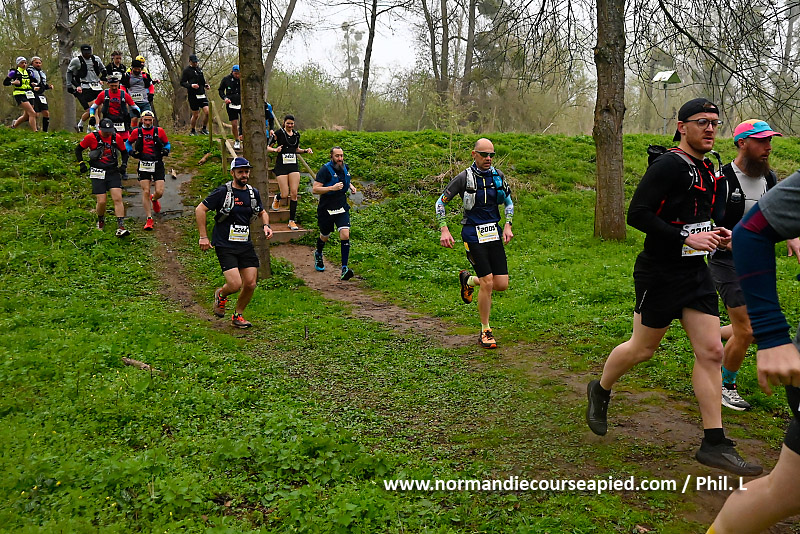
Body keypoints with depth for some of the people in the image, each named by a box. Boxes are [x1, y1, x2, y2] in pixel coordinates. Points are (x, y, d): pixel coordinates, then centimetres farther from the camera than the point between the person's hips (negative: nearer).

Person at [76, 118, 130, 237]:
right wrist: (82, 163, 2)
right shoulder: (91, 137, -5)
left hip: (113, 172, 2)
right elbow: (78, 149, 8)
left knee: (118, 199, -12)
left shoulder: (117, 138, 2)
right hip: (98, 173, -2)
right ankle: (101, 220, 27)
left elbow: (124, 151, 19)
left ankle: (121, 227, -15)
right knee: (101, 201, -5)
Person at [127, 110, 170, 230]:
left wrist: (166, 150, -6)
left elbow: (167, 143, 15)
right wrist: (131, 151, -1)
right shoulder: (136, 132, 3)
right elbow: (128, 143, 18)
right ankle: (149, 219, 3)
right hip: (143, 165, 0)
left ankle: (154, 199, 34)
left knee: (159, 192, -7)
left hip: (157, 165, 0)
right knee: (146, 192, -5)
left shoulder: (159, 131, 2)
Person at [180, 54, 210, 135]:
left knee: (207, 111, -11)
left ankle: (204, 129, 7)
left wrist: (206, 85, 5)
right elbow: (182, 82, -5)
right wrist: (191, 85, -21)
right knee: (195, 115, 2)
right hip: (193, 96, -4)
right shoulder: (187, 70, -1)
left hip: (202, 94, 4)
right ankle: (193, 131, 21)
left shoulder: (199, 69, 15)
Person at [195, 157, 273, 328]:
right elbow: (200, 209, -5)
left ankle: (238, 316, 23)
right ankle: (221, 295, 21)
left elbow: (262, 212, 26)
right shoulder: (223, 192, -9)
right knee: (235, 285, -16)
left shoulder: (253, 193, 8)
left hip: (245, 245, 5)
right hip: (225, 246, -5)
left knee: (250, 284, 0)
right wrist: (203, 236, -8)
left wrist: (266, 225, 4)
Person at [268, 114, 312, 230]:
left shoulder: (296, 134, 11)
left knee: (294, 194, -3)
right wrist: (275, 149, -21)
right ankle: (277, 198, 34)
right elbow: (267, 147, -2)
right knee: (285, 194, -6)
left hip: (293, 166, 4)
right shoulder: (279, 133, -4)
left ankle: (292, 221, 5)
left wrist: (306, 150, 8)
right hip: (281, 166, -4)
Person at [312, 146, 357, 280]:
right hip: (326, 209, -3)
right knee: (325, 237, 16)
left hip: (342, 209, 3)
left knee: (345, 235, -16)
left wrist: (351, 186, 6)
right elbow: (315, 189, -20)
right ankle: (318, 254, 51)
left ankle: (344, 268, -15)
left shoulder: (345, 168, 5)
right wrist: (332, 188, -29)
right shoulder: (325, 170, -15)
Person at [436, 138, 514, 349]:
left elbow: (509, 202, 18)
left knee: (502, 284, -1)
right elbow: (440, 203, -3)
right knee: (487, 283, -11)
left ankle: (468, 280, 30)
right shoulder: (464, 178, -8)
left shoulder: (498, 176, 4)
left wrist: (508, 226, 4)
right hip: (473, 235, -5)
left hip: (494, 234, 5)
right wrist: (444, 230, -11)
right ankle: (485, 332, 5)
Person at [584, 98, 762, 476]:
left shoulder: (707, 169, 12)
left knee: (711, 352, 2)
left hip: (695, 273, 8)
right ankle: (600, 391, 36)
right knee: (643, 348, 7)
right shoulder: (668, 165, -15)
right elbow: (637, 214, -22)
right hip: (660, 273, -8)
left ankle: (714, 444, 8)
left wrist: (715, 234, 6)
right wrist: (687, 238, -25)